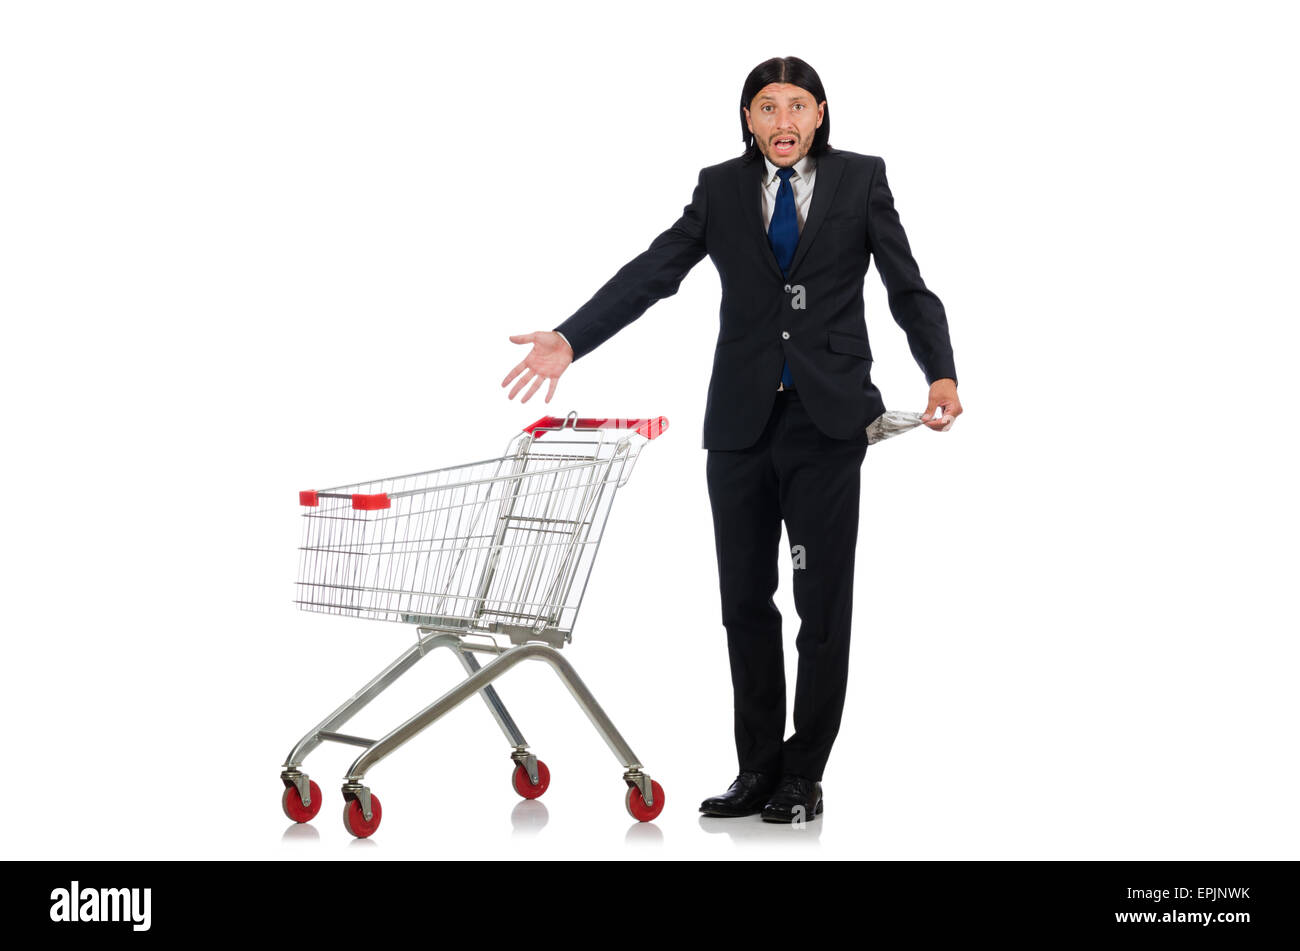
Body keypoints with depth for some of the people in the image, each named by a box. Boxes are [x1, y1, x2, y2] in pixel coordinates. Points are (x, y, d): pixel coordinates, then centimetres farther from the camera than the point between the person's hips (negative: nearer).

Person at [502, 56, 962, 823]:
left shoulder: (861, 180, 2)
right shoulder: (721, 189, 6)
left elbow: (908, 288, -1)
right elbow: (653, 273, -2)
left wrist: (941, 374, -15)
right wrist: (570, 340, -14)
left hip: (827, 420, -2)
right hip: (741, 422, 2)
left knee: (822, 603, 1)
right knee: (745, 602, 7)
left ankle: (803, 775, 13)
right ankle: (758, 771, 18)